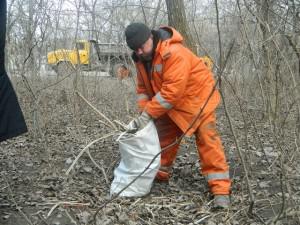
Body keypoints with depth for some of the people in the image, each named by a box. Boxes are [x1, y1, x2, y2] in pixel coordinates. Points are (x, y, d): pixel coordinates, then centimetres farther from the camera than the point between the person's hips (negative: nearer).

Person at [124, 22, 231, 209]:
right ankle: (160, 174, 33)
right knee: (164, 136, 14)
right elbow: (143, 88, 1)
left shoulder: (174, 53, -33)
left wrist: (148, 114, -32)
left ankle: (221, 189, -12)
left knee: (207, 139, -13)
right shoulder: (142, 58, -5)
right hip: (170, 104, 8)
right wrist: (143, 113, -14)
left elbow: (172, 90, -36)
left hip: (196, 97, -8)